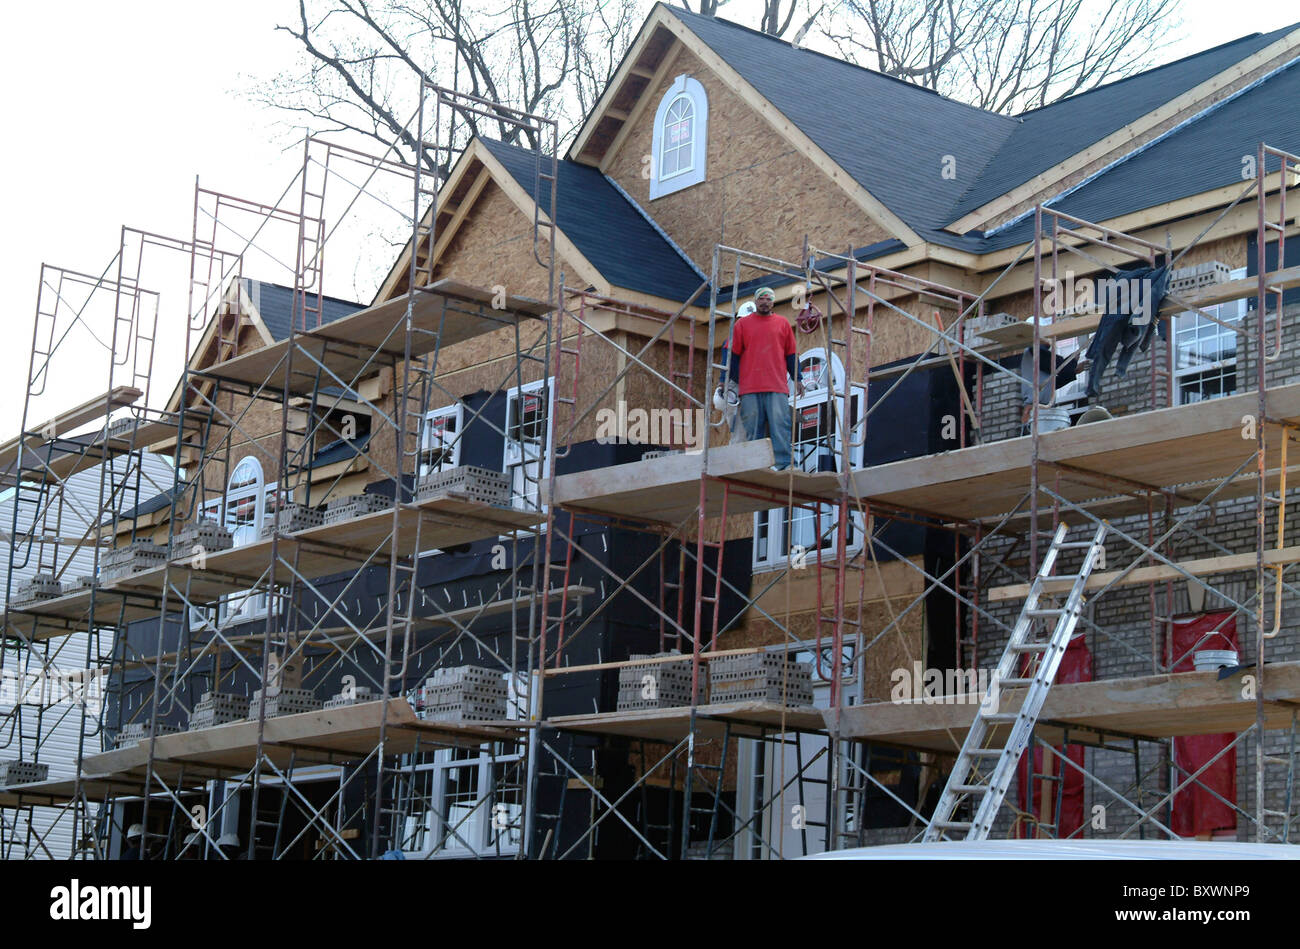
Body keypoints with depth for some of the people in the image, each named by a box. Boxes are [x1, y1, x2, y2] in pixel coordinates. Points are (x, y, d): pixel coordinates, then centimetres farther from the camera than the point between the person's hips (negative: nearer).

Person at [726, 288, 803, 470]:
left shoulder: (783, 323, 15)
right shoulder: (742, 324, 12)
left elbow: (791, 354, 16)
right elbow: (733, 354, 11)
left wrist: (797, 379, 10)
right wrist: (731, 380, 4)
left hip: (778, 387, 0)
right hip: (750, 387, 0)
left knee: (780, 426, -9)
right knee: (753, 430, -2)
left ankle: (782, 465, -12)